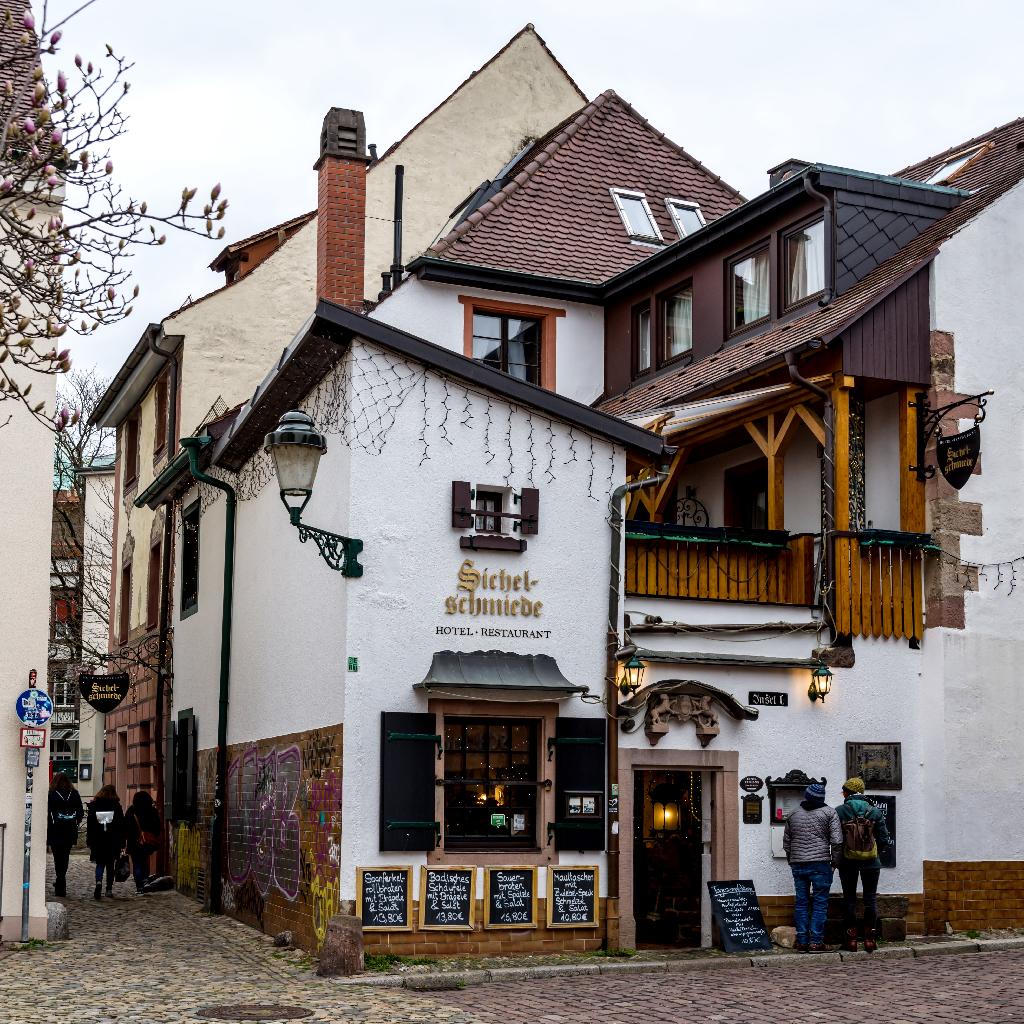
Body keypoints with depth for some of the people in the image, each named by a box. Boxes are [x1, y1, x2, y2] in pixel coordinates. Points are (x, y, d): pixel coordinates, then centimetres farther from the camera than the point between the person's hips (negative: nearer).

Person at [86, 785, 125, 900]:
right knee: (110, 864, 11)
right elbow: (121, 824, -1)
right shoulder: (116, 806, -2)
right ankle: (109, 889, 11)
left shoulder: (94, 805, 0)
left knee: (100, 864, 6)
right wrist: (122, 843, 3)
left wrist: (89, 842, 6)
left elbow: (90, 824, 1)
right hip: (113, 841, 0)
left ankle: (99, 882, -20)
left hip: (98, 840, 0)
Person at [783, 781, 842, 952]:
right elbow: (836, 840, -9)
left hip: (798, 865, 4)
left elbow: (786, 843, 16)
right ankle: (816, 941, -2)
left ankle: (802, 942, 8)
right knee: (820, 903, 1)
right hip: (820, 863, -4)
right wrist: (835, 860, 3)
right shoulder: (829, 813, -1)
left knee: (801, 904, 8)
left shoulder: (793, 815, 11)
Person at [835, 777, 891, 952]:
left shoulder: (838, 812, -7)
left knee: (849, 899, 8)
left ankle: (851, 938, 7)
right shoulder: (875, 812, -2)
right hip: (870, 862, 1)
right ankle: (869, 937, 7)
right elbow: (884, 838, -2)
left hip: (847, 862, -1)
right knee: (870, 898, 9)